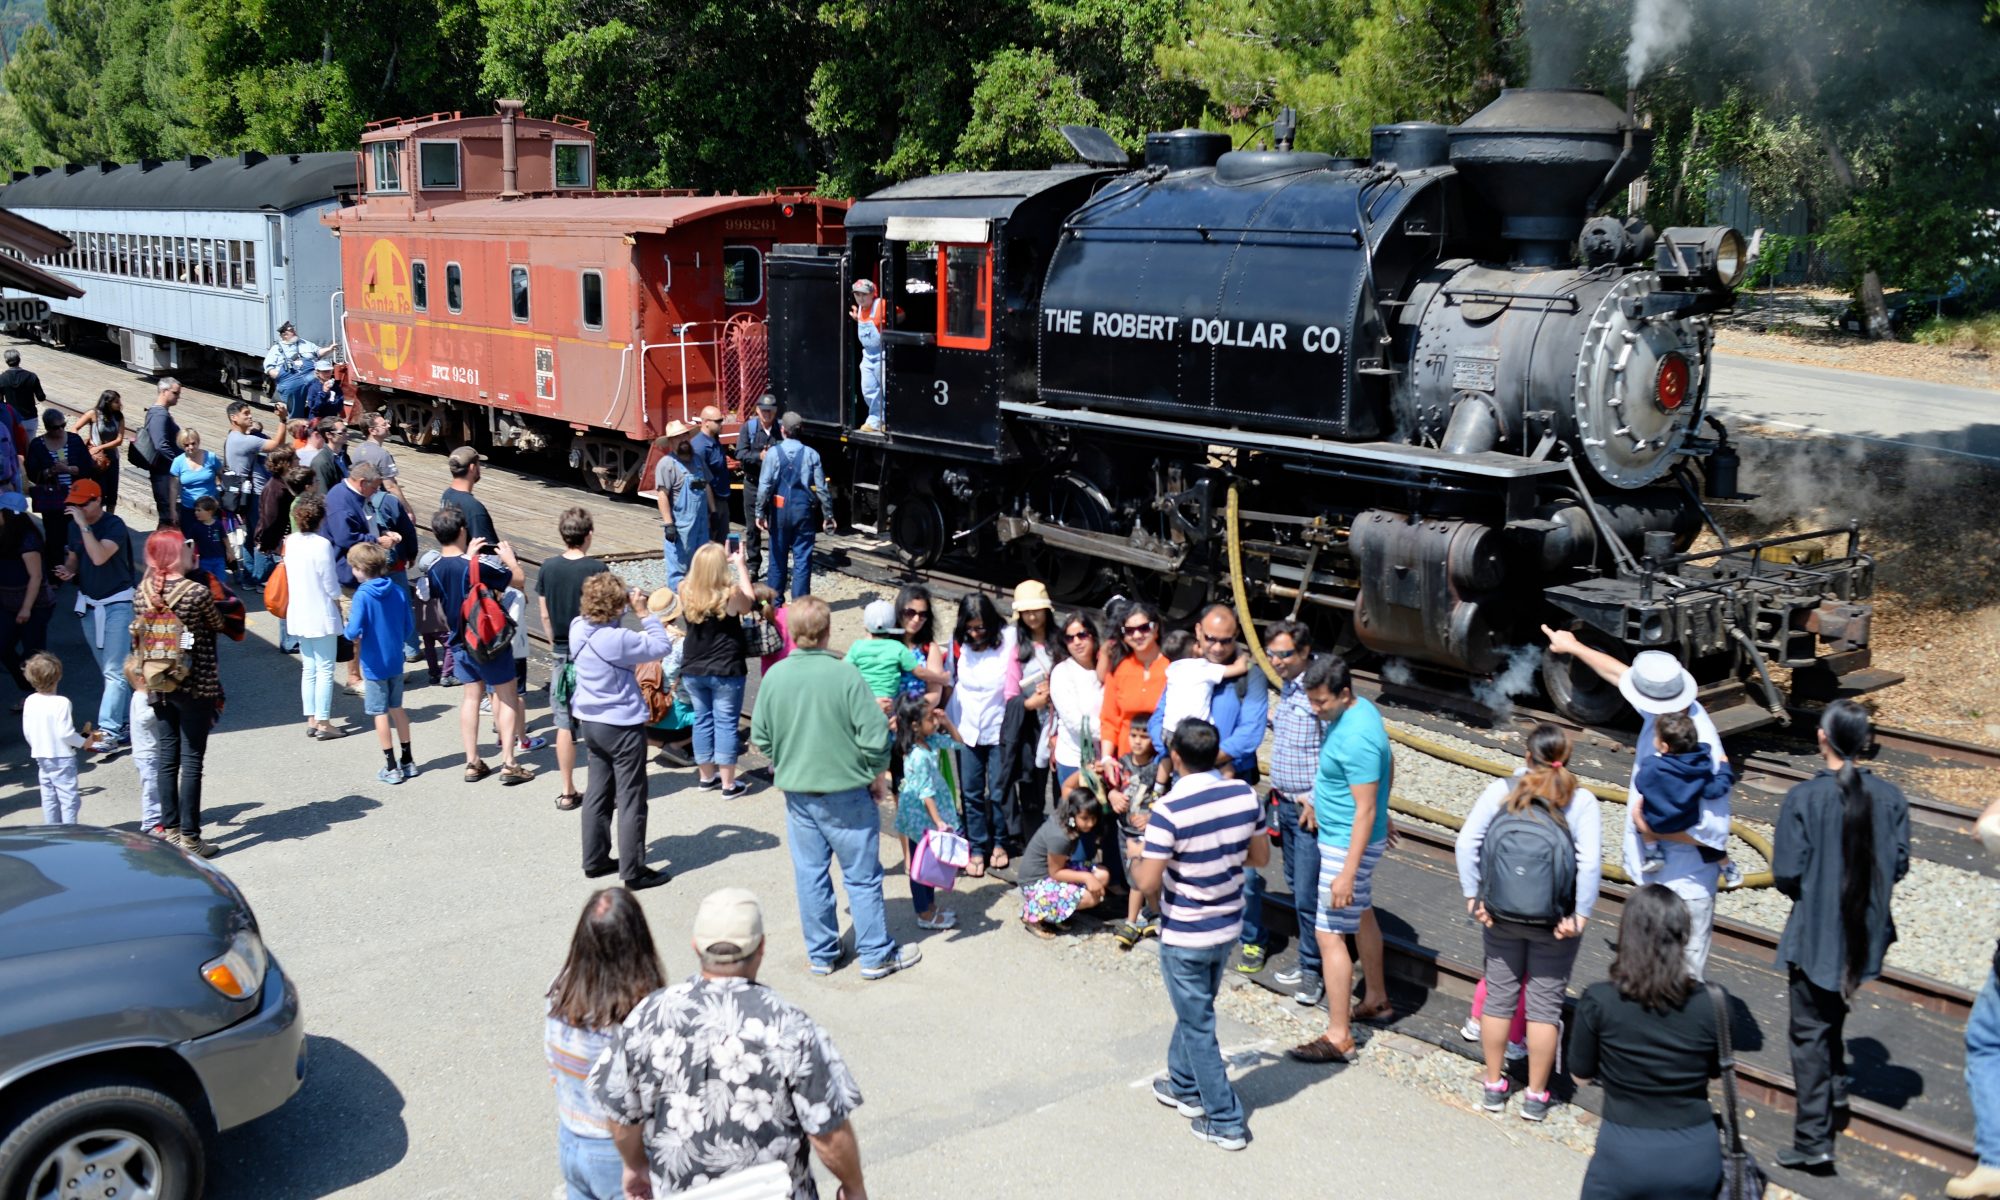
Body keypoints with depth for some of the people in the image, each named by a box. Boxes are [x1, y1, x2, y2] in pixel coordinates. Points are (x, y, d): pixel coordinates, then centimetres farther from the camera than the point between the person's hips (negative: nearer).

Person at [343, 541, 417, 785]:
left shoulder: (362, 595, -18)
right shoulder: (398, 591, -2)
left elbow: (353, 632, -24)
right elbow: (408, 626, 4)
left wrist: (349, 631, -3)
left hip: (374, 664, -5)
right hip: (396, 661, 5)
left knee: (380, 713, 5)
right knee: (397, 708, 17)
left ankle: (391, 768, 10)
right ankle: (408, 761, 23)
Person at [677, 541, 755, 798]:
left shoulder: (686, 591, -9)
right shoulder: (731, 594, -20)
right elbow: (750, 603, 3)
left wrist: (724, 560, 13)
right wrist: (740, 565, 9)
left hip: (692, 670, 4)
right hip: (725, 671, -4)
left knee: (702, 721, 17)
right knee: (726, 724, 4)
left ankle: (706, 776, 28)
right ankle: (728, 784, 9)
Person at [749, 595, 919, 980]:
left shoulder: (774, 677, -6)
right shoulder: (845, 676, -18)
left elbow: (760, 737, 2)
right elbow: (874, 736, -17)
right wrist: (877, 775, 0)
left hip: (797, 793, 4)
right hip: (846, 792, -4)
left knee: (810, 876, 15)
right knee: (862, 876, 8)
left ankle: (821, 954, 25)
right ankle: (876, 955, 17)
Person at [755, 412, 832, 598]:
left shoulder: (773, 453, -7)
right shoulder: (811, 454, -4)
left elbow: (765, 485, -9)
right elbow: (821, 487, -2)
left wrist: (760, 512, -3)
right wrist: (828, 515, 5)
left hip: (779, 510, 0)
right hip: (803, 510, 0)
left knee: (778, 556, 12)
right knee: (802, 558, 4)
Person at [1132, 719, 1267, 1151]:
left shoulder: (1169, 810, -26)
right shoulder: (1244, 795, -7)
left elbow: (1148, 883, -24)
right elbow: (1260, 857, 5)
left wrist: (1138, 859, -3)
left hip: (1184, 935, -6)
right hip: (1228, 926, 6)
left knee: (1198, 1025, 9)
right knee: (1194, 1010, 27)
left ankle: (1226, 1121, 17)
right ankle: (1184, 1086, 44)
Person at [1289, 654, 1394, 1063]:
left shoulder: (1355, 738, -29)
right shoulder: (1360, 709, 1)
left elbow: (1364, 810, -28)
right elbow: (1388, 768, 16)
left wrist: (1347, 873, -28)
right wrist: (1382, 813, 29)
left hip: (1348, 844, -11)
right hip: (1341, 836, 11)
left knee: (1330, 935, -7)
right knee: (1361, 915, 25)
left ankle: (1338, 1037, -1)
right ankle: (1375, 999, 43)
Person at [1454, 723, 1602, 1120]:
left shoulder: (1500, 791, -5)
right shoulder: (1581, 801, -8)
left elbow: (1467, 841, -11)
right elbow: (1591, 861, -17)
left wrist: (1473, 897, -5)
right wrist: (1580, 916, -11)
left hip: (1501, 916, 1)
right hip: (1555, 923, -1)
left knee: (1498, 996, 14)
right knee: (1544, 1004, 10)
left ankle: (1493, 1086, 26)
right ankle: (1536, 1095, 19)